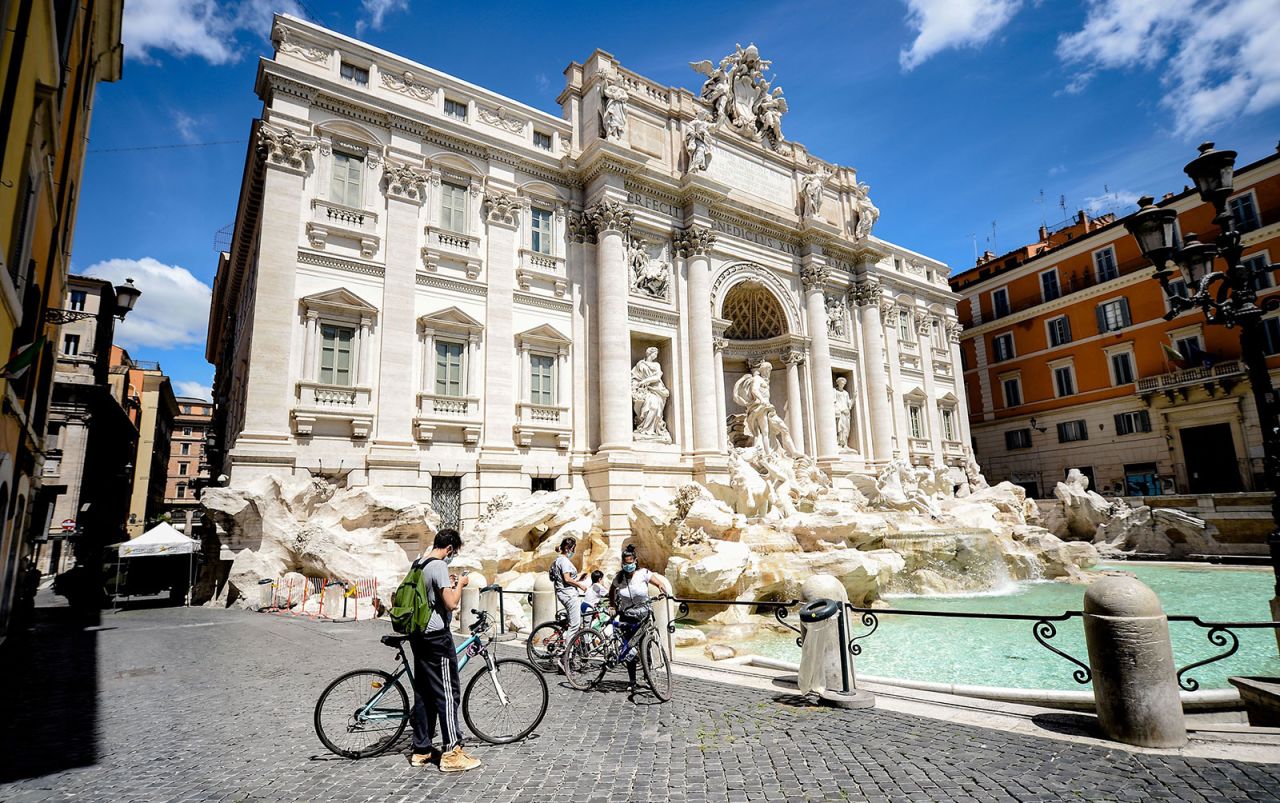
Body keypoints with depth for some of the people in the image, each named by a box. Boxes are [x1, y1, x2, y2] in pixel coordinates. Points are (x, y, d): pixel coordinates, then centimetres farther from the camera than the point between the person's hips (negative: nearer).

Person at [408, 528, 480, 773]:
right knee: (447, 694, -2)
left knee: (423, 693, 15)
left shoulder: (417, 564, 11)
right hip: (436, 637, -9)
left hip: (418, 636, 9)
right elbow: (451, 603, -22)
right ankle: (452, 753, 2)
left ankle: (421, 750, 23)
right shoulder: (439, 566, -17)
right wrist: (460, 584, -7)